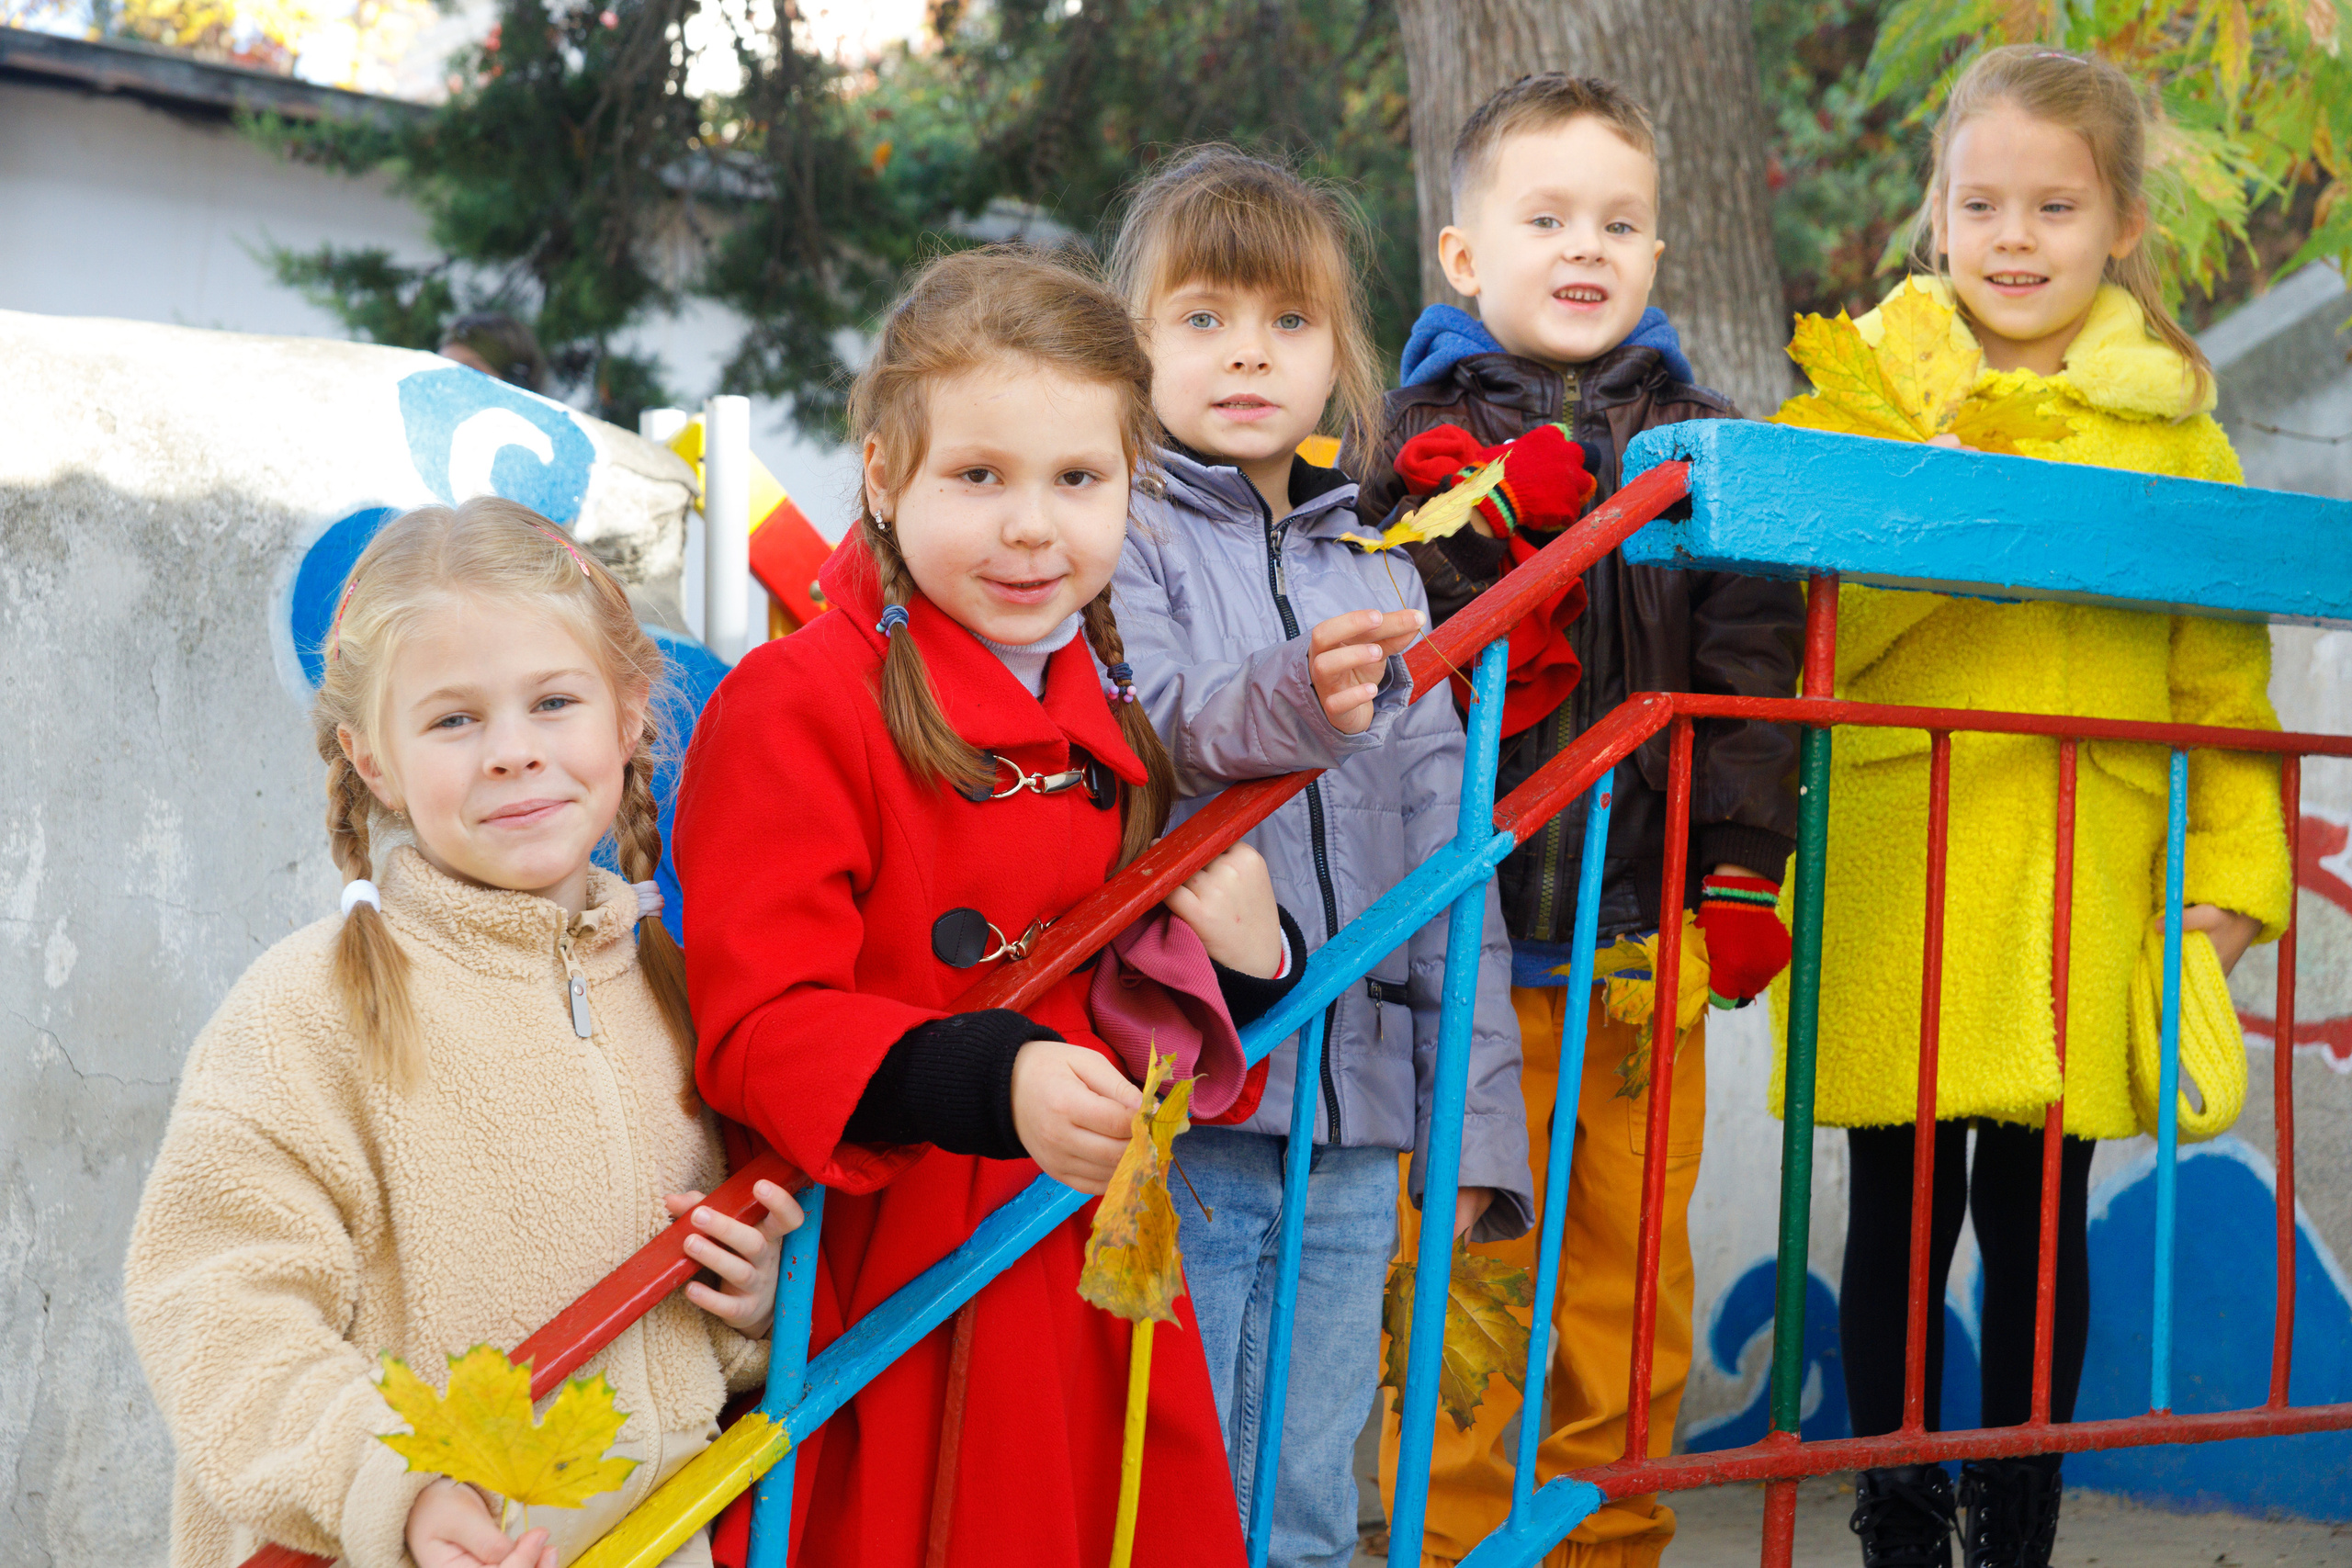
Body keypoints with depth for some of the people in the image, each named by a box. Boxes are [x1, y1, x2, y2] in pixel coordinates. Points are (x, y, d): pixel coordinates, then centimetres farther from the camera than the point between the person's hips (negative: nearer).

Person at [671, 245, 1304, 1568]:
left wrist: (1241, 968, 2)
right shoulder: (798, 708, -12)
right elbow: (761, 1025, -20)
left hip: (1092, 1278, 7)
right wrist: (991, 1083, -33)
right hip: (883, 1303, -7)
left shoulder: (1111, 712, 12)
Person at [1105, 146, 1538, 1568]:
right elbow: (1144, 732, -19)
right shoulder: (1123, 540, 0)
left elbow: (1446, 854, 14)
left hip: (1354, 1108, 5)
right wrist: (1285, 707, -41)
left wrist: (1476, 1114, 9)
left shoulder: (1380, 578, 16)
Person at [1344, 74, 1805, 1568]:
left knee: (1634, 1262, 9)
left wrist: (1741, 877, -1)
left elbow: (1753, 674, 6)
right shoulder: (1416, 439, 3)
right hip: (1465, 927, -2)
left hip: (1646, 934, 2)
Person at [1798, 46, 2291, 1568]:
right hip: (1896, 883, 0)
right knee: (1899, 1220, 6)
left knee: (2039, 1224, 6)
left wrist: (2234, 872, -1)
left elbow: (2224, 679, 7)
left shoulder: (2173, 425, 8)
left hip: (2084, 895, 0)